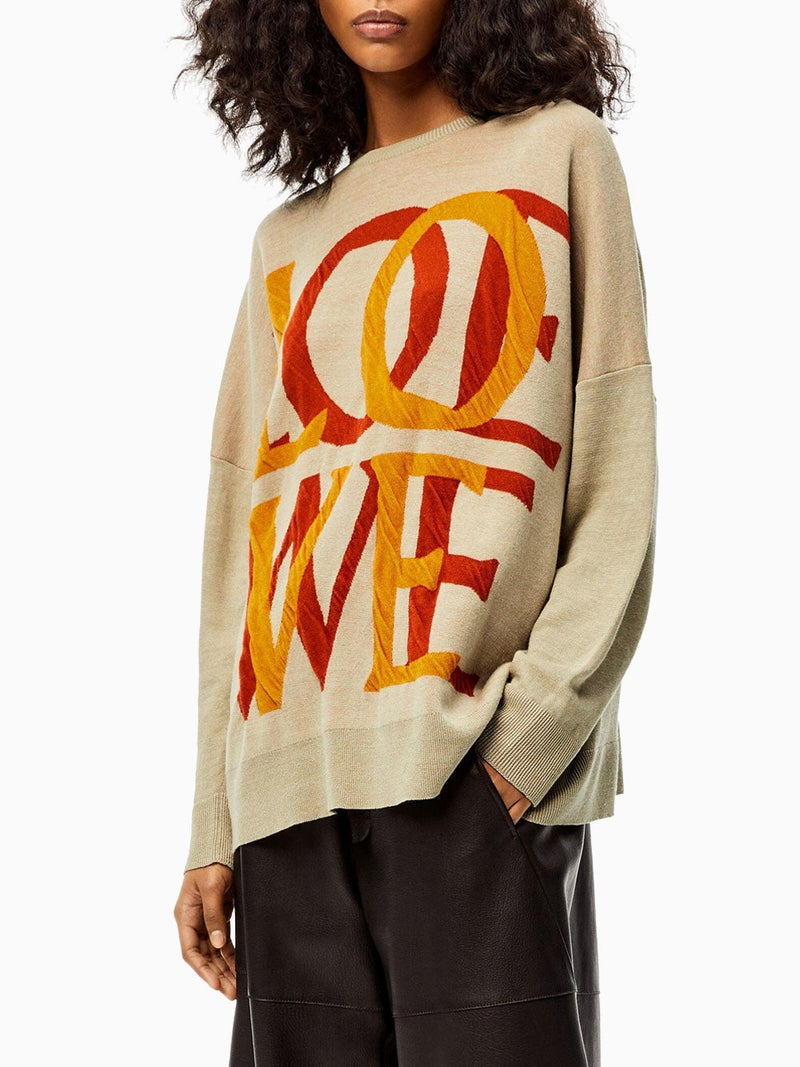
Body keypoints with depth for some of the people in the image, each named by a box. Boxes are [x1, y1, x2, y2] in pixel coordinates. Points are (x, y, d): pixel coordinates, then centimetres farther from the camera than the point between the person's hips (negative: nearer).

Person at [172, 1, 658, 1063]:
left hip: (483, 775, -4)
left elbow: (617, 491, 0)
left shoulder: (558, 151, 9)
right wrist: (215, 828, 11)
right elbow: (242, 541, 17)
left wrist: (536, 726, -12)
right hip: (293, 781, 4)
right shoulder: (289, 240, 22)